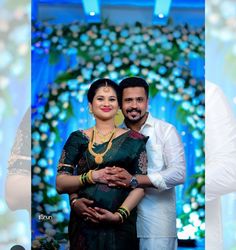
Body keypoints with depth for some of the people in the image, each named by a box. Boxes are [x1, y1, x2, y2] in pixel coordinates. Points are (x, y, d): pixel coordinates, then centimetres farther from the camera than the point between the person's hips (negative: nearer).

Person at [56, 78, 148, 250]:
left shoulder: (133, 140, 2)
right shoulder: (78, 138, 5)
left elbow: (140, 185, -4)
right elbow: (60, 184, 0)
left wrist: (119, 215, -17)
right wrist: (92, 176, -15)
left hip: (120, 227, -1)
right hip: (83, 225, 1)